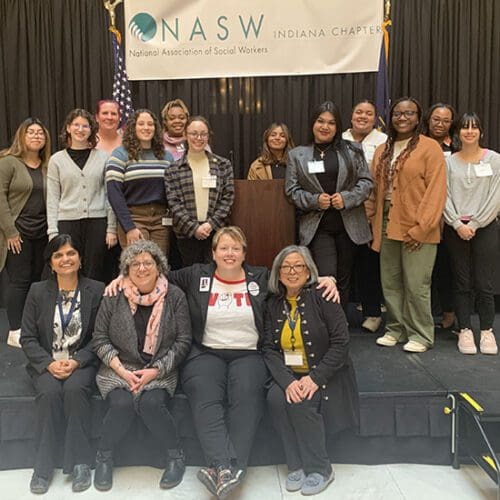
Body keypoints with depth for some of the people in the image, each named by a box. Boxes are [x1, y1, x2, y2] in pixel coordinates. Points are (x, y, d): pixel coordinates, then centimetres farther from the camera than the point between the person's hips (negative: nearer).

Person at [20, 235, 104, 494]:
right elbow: (27, 338, 4)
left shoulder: (96, 290, 1)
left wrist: (76, 361, -15)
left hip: (83, 362, -1)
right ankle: (43, 465, -14)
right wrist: (50, 363, -12)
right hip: (46, 363, 1)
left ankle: (80, 462, -17)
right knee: (49, 392, -29)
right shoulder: (38, 292, 5)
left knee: (75, 390, -31)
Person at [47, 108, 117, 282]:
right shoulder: (57, 160, 7)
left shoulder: (103, 157, 6)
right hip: (67, 223, 0)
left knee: (93, 275, 4)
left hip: (97, 222, 0)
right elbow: (52, 199, 5)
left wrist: (112, 228, -1)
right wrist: (53, 232, -2)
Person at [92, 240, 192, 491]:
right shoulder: (114, 296, 1)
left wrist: (155, 371, -11)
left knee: (151, 403, -28)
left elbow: (183, 341, -1)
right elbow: (100, 338, 2)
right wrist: (122, 371, -10)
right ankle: (103, 458, 1)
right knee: (121, 403, -26)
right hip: (119, 369, 1)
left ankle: (175, 456, -3)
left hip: (160, 371, -1)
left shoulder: (174, 296, -1)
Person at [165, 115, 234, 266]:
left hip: (216, 231, 0)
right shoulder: (173, 170, 5)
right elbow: (173, 203, -2)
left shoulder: (223, 165, 7)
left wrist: (211, 224, -8)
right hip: (187, 234, 0)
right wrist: (194, 228, -11)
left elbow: (228, 197, 3)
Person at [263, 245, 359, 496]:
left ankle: (320, 469, -6)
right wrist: (287, 381, -20)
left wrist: (315, 378, -21)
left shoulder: (322, 297, -8)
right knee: (275, 398, -24)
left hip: (324, 374, -4)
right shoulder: (273, 304, 4)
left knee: (301, 404, -27)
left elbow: (341, 342, -13)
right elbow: (270, 348, -2)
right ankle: (297, 465, -7)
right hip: (289, 375, 4)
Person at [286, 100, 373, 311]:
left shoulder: (352, 151, 6)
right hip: (317, 225, -1)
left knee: (344, 280, 10)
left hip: (348, 223, 2)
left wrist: (347, 198, -12)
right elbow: (292, 189, 3)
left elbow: (366, 181, 4)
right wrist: (314, 200, -13)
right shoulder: (297, 155, 6)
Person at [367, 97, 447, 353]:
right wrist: (372, 223, 7)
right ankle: (396, 329, 25)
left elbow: (436, 191, -10)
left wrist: (421, 227, -15)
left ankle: (420, 335, 13)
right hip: (387, 228, 6)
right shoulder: (382, 151, 14)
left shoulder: (429, 148, -5)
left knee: (416, 285, -3)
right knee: (390, 283, 11)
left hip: (417, 231, -6)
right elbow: (375, 189, 13)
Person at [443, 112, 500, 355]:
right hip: (455, 228, 1)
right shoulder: (449, 161, 7)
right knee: (462, 283, 5)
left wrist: (475, 224, -9)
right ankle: (465, 330, 14)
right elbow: (444, 196, 1)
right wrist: (457, 224, -10)